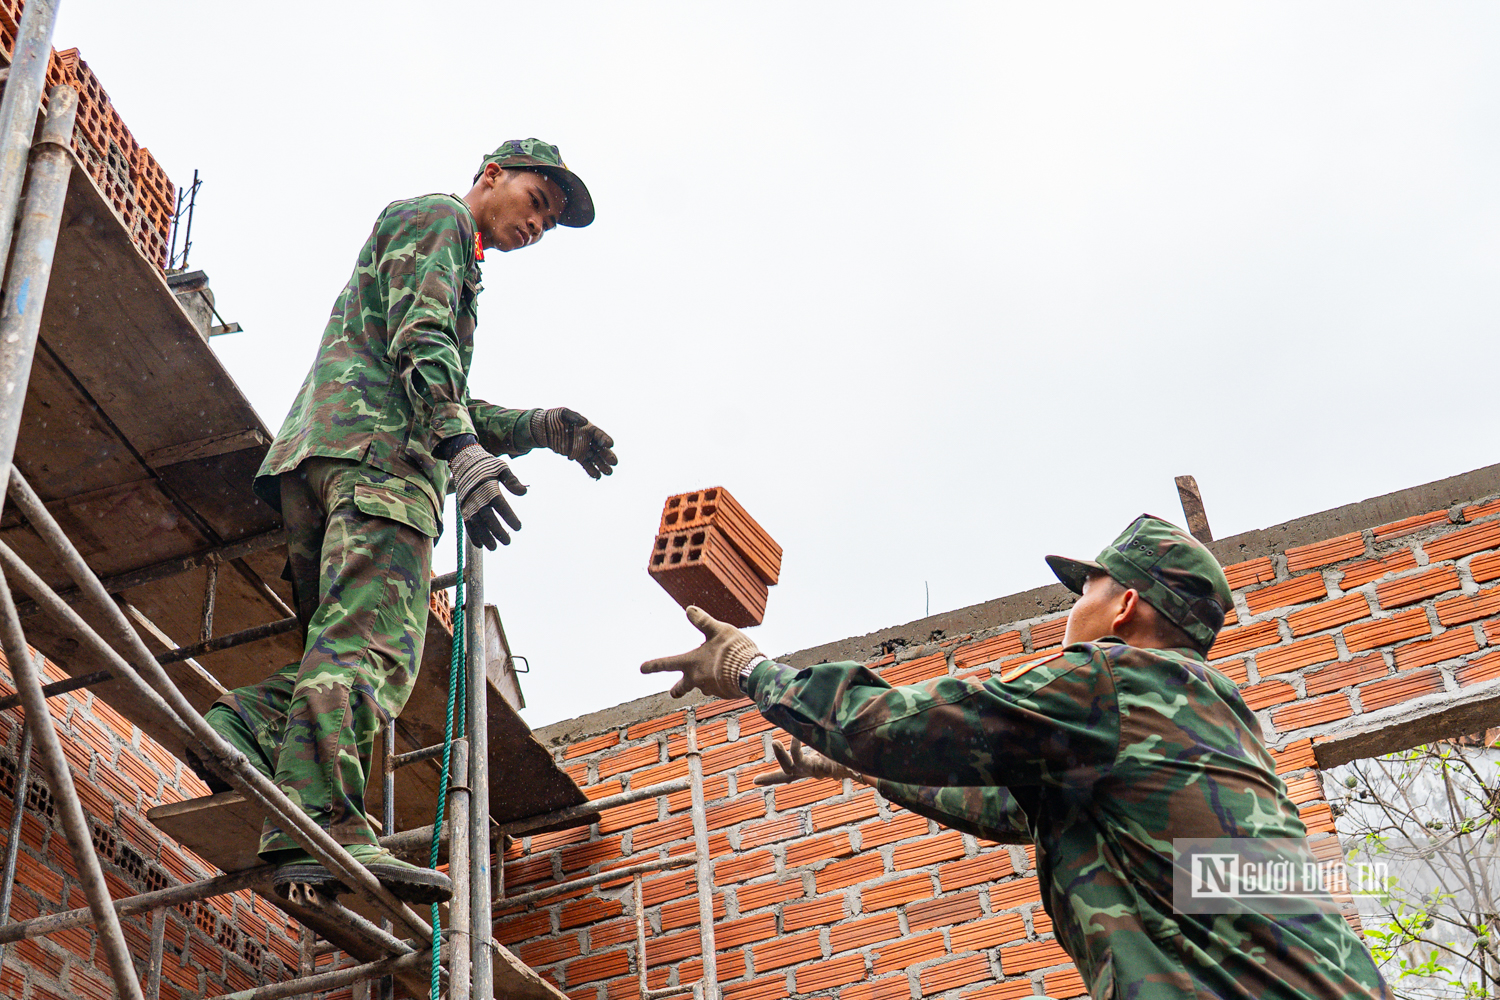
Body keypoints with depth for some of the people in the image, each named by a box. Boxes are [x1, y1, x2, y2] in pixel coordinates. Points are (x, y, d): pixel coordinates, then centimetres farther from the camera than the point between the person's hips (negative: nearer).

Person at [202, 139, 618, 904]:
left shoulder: (456, 262, 40)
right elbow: (418, 338, -8)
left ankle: (244, 726, -15)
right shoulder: (435, 215, 11)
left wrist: (540, 428, 20)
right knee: (369, 645, -22)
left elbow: (449, 411, 33)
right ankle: (323, 826, -32)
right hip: (374, 445, -10)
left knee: (348, 648, 4)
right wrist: (462, 448, -19)